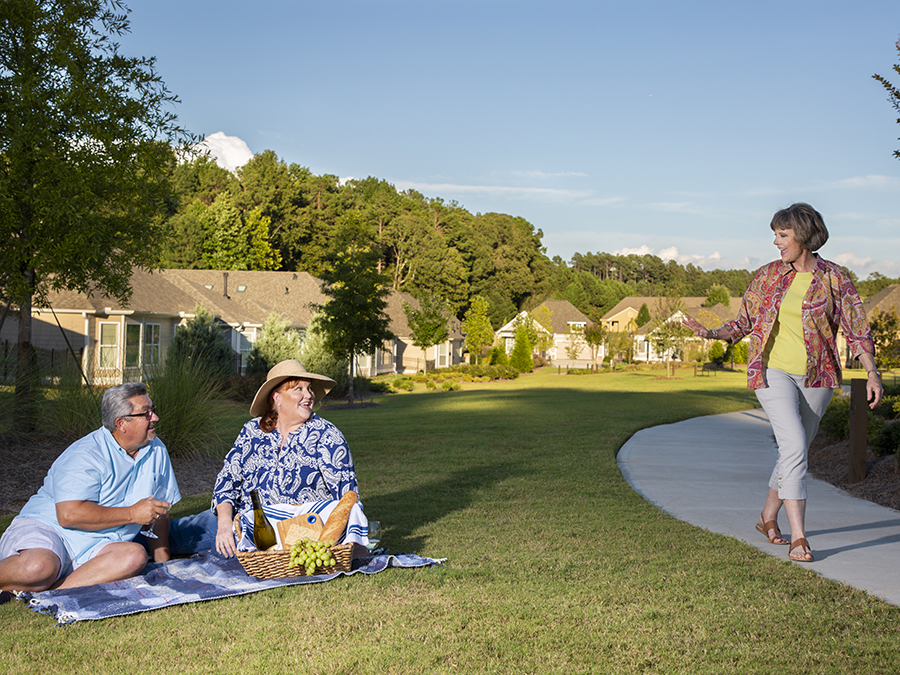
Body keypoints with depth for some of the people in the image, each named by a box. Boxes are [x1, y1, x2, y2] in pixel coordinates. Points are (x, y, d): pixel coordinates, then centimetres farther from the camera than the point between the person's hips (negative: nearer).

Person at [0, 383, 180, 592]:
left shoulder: (157, 451, 8)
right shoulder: (85, 455, -14)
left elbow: (159, 511, 18)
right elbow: (68, 514, -25)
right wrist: (132, 514, -18)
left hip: (96, 547, 6)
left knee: (135, 556, -29)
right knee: (38, 567, -39)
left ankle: (47, 593, -31)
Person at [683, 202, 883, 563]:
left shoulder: (834, 278, -1)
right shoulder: (768, 276, 3)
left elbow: (857, 329, -1)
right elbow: (744, 322, 8)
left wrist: (872, 373, -10)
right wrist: (712, 334, -9)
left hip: (815, 378, 1)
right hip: (773, 371, -1)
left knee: (794, 452, 12)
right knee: (795, 446, -17)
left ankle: (768, 518, 34)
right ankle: (798, 537, -14)